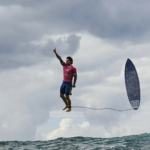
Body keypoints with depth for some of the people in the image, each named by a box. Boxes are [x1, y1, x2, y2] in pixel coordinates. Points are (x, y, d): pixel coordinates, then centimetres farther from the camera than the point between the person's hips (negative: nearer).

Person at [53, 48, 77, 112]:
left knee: (67, 97, -4)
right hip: (64, 82, 7)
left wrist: (74, 84, -14)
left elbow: (75, 76, -11)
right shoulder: (64, 65, 2)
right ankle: (67, 105, 33)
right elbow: (60, 58, -5)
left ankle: (69, 108, 14)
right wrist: (55, 53, -15)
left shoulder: (73, 68, -14)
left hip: (69, 84, -7)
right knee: (61, 95, 12)